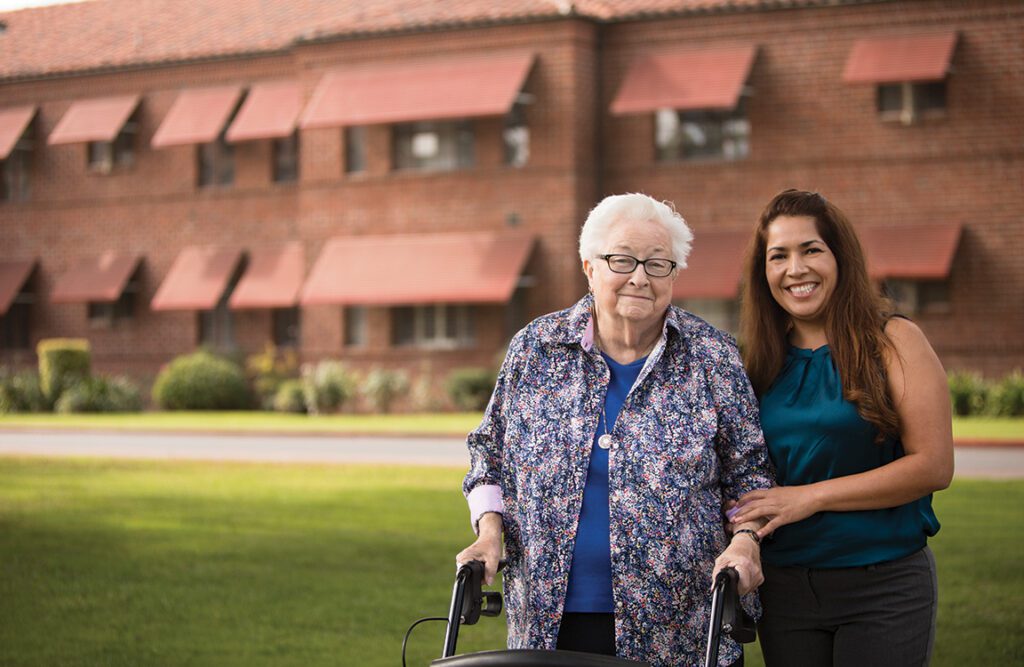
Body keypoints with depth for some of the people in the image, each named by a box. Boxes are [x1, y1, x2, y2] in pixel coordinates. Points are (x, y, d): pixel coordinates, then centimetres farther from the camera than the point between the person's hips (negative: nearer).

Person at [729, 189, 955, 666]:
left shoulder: (893, 341, -6)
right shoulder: (763, 359, 8)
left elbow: (934, 465, -12)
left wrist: (812, 496, -15)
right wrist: (745, 529, -4)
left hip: (884, 588, -4)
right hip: (784, 587, 4)